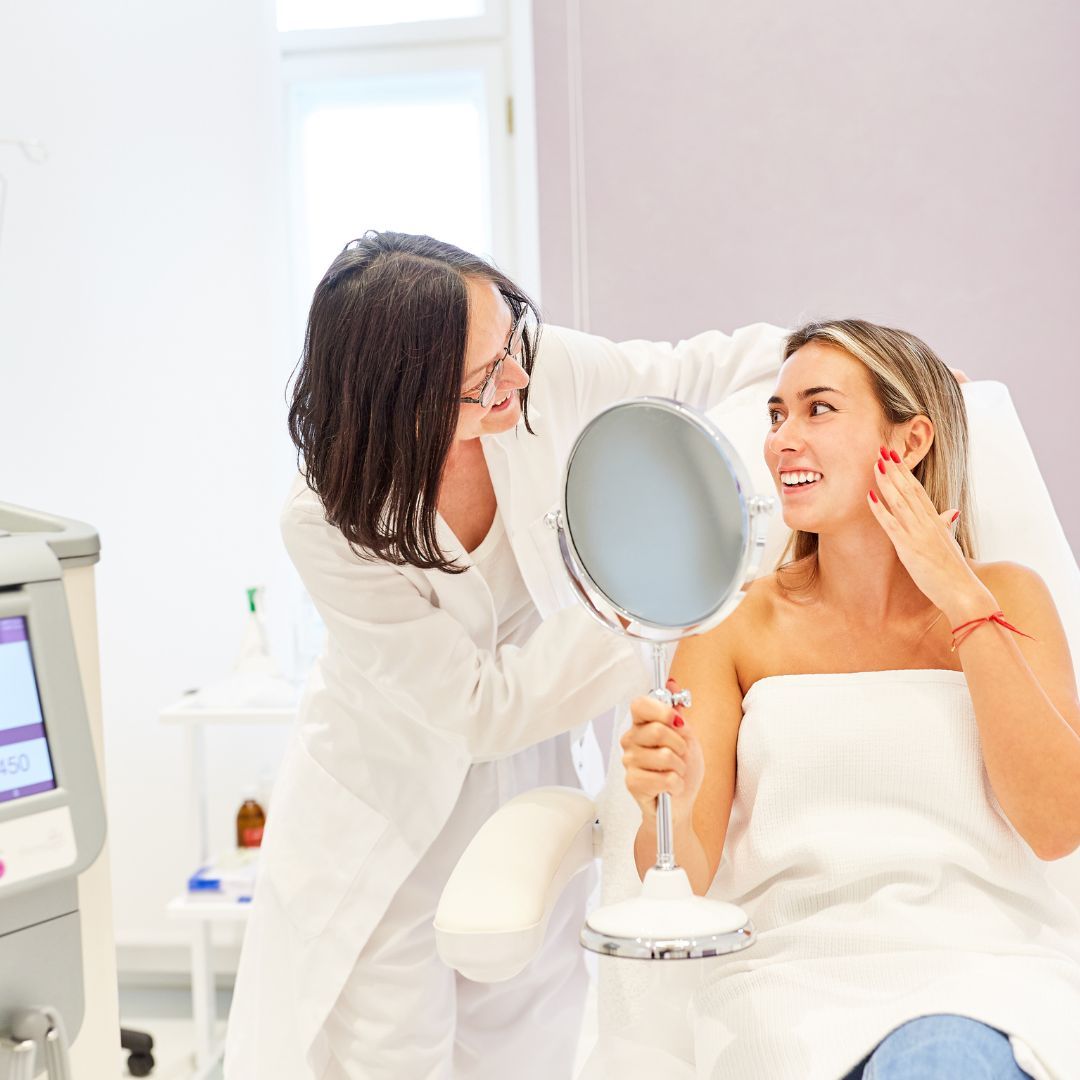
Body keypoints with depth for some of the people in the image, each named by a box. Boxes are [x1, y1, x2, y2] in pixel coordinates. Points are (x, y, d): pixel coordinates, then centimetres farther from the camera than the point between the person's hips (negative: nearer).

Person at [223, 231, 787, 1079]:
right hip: (391, 820, -3)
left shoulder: (540, 370, -20)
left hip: (528, 795, 4)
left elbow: (684, 376, -1)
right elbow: (483, 710, -24)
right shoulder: (328, 525, -28)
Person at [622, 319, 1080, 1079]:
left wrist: (965, 602, -7)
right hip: (794, 966, 1)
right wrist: (666, 802, -24)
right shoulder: (737, 623, 6)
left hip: (982, 965, 0)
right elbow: (681, 881, -1)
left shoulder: (1005, 598, 8)